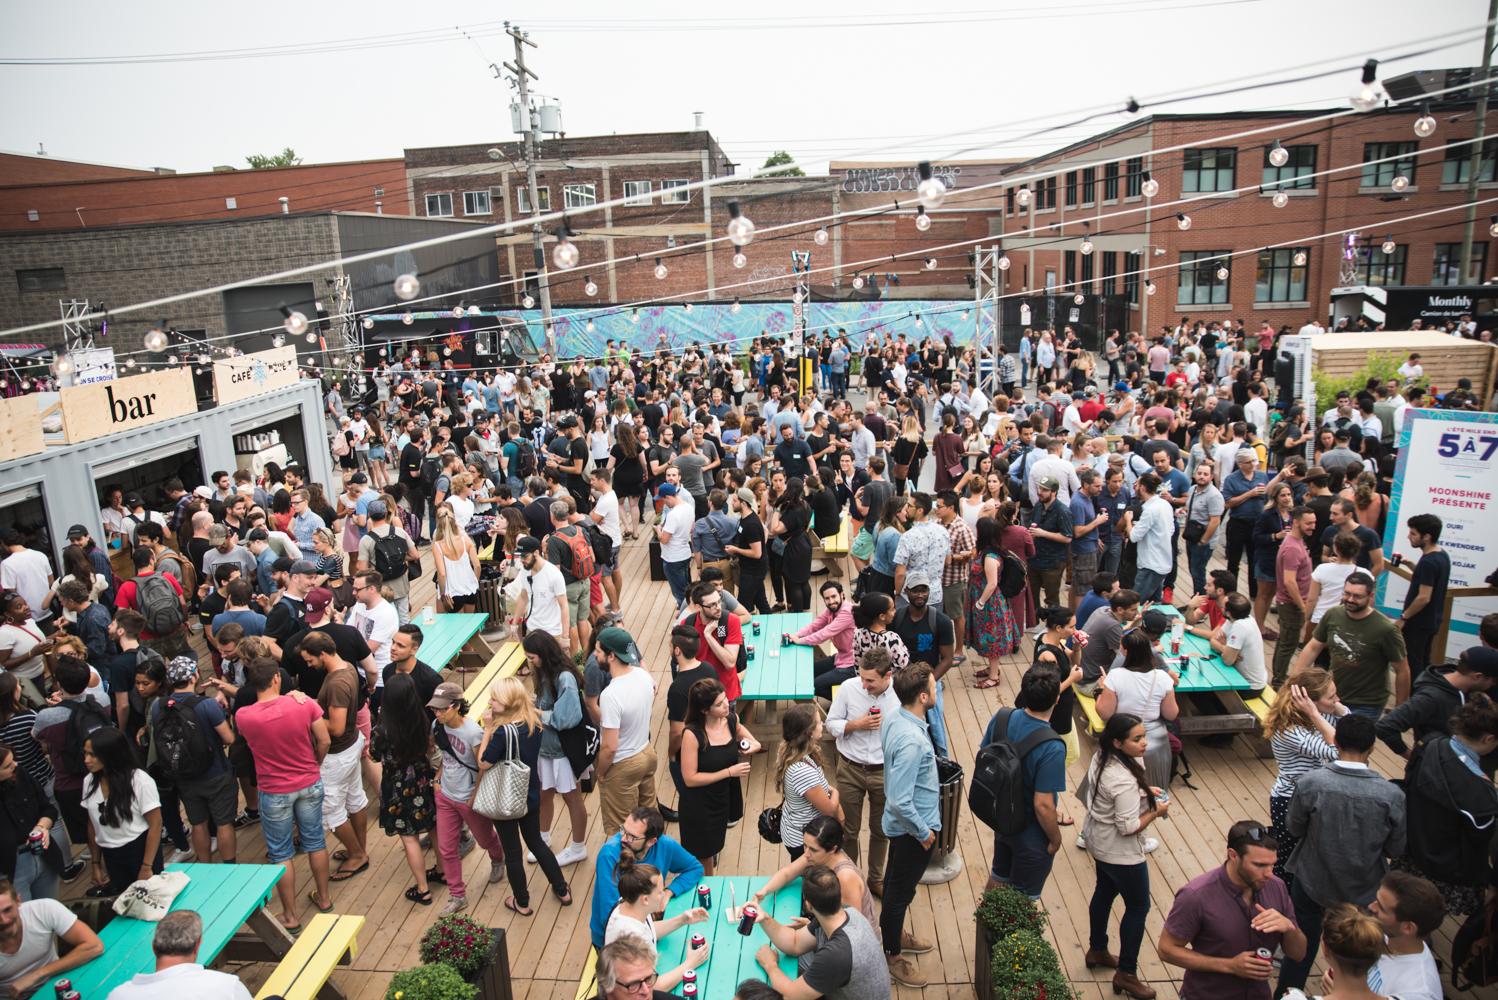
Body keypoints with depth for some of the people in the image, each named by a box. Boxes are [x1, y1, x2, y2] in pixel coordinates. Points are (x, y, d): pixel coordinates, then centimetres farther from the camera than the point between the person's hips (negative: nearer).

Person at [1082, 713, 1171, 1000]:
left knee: (1104, 892, 26)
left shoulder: (1101, 757, -8)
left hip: (1098, 840, 9)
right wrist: (1156, 811, -14)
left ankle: (1097, 951, 45)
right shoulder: (1125, 781, -35)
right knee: (1138, 907, 10)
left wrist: (1142, 790, 2)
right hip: (1120, 852, -9)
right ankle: (1126, 974, 25)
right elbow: (1129, 827, -28)